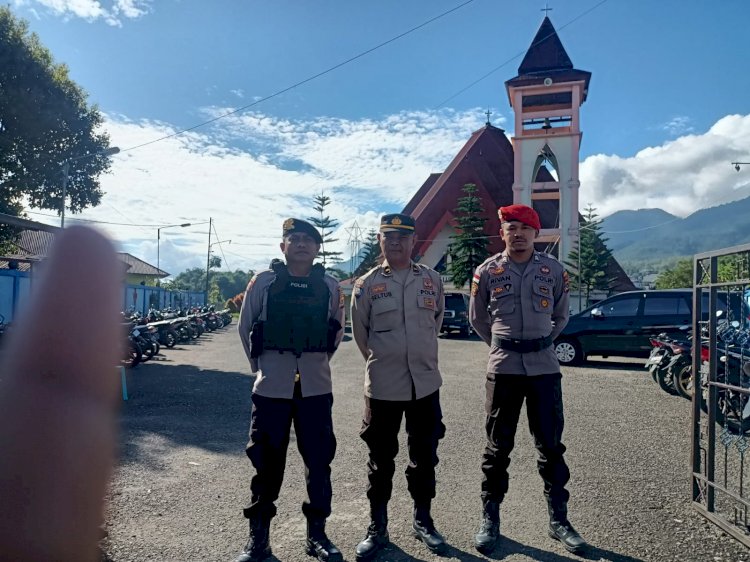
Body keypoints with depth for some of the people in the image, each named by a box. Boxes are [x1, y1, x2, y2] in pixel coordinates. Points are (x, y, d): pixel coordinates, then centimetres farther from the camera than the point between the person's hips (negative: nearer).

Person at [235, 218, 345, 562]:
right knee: (267, 460, 6)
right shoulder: (263, 282, -1)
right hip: (271, 386, -1)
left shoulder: (330, 287, 3)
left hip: (315, 387, 2)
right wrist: (261, 366, 9)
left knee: (319, 458, 7)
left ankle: (316, 534, 24)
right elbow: (245, 326, 8)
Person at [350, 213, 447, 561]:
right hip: (382, 386, -2)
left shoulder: (432, 280, 4)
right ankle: (377, 527, 24)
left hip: (426, 383, 2)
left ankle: (423, 520, 31)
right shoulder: (366, 284, -1)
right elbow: (360, 333, 6)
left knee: (424, 456, 13)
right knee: (381, 458, 9)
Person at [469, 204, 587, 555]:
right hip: (503, 369, -1)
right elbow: (477, 319, 12)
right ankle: (490, 520, 20)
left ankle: (558, 520, 23)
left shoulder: (553, 270, 4)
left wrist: (541, 342, 13)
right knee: (498, 447, 7)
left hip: (544, 367, 1)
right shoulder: (487, 271, 1)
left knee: (551, 446, 8)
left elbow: (560, 316, 17)